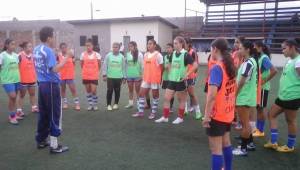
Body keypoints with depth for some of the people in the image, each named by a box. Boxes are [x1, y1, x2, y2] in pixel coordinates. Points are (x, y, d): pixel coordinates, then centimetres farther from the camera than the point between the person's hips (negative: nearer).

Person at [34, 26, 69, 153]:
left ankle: (41, 140, 28)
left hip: (41, 84, 9)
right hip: (51, 85, -9)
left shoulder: (36, 50, 11)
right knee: (54, 115, -1)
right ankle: (54, 145, 4)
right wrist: (66, 58, -16)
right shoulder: (48, 50, -16)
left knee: (43, 114, 17)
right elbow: (54, 69, -24)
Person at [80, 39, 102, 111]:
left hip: (94, 76, -2)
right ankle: (90, 105, 22)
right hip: (85, 76, 2)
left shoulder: (97, 54, -3)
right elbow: (81, 64, 10)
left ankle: (95, 105, 14)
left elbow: (99, 65, 6)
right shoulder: (83, 54, -1)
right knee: (88, 90, 10)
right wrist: (85, 71, 9)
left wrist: (96, 72, 8)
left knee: (94, 91, -5)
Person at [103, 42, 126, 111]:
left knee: (117, 91, 7)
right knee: (109, 90, -2)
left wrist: (124, 77, 6)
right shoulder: (108, 55, 1)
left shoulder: (121, 57, 3)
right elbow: (105, 65, 2)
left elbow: (123, 67, 6)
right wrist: (104, 75, -3)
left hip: (119, 77, 1)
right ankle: (109, 105, 10)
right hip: (110, 77, -1)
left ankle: (116, 104, 23)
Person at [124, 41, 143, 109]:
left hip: (137, 75, -4)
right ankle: (130, 103, 23)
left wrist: (141, 74, -7)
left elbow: (142, 65, -4)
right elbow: (126, 65, 9)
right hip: (129, 75, 4)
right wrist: (125, 74, 8)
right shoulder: (127, 54, 4)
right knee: (130, 90, 13)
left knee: (137, 90, 4)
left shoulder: (139, 54, -6)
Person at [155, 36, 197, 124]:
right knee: (166, 98, 4)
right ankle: (165, 117, 15)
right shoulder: (173, 54, 7)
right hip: (172, 80, 6)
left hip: (180, 80, -6)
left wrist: (187, 74, -18)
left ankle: (180, 117, 22)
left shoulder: (185, 54, -12)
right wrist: (170, 73, 11)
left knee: (181, 100, 8)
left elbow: (195, 65, -16)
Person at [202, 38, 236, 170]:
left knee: (216, 149, 0)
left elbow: (212, 95, -27)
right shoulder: (230, 66, 5)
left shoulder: (216, 68, -20)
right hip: (228, 112, 9)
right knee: (226, 143, 22)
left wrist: (207, 115, -22)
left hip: (217, 114, -8)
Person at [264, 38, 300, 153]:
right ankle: (273, 142, 18)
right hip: (283, 95, 9)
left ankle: (290, 146, 23)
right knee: (271, 114, 12)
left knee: (290, 120, 5)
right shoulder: (290, 60, 12)